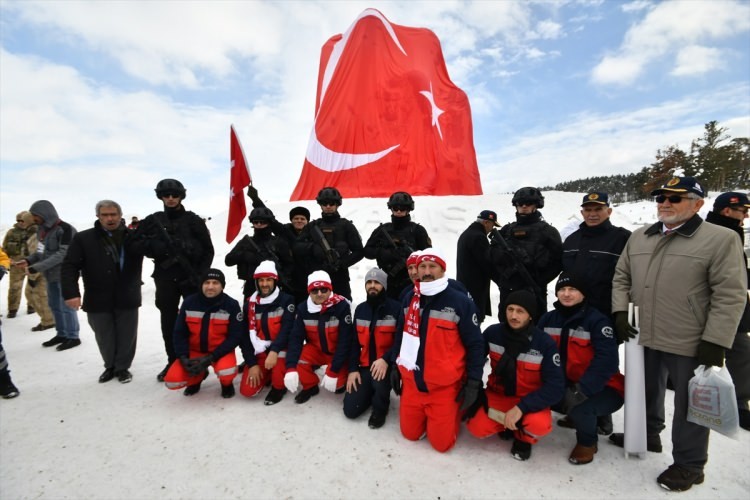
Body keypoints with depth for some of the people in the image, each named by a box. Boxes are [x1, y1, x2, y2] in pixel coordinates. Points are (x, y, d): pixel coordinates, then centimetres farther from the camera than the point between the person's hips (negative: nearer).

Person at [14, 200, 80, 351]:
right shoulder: (42, 229, 9)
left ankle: (73, 337, 10)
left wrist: (36, 267, -22)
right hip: (51, 274, 8)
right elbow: (42, 251, 16)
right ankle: (62, 334, 28)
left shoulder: (65, 229, -17)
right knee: (54, 305, 15)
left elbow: (62, 254, -22)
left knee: (66, 306, -2)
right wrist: (29, 260, -3)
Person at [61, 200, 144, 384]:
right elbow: (69, 267, -5)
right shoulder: (83, 238, -2)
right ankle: (110, 366, 36)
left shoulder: (133, 237, 1)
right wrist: (71, 293, -16)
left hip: (127, 299, 0)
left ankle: (123, 367, 29)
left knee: (126, 335, 10)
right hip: (98, 300, 0)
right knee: (104, 337, 14)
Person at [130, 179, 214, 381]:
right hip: (165, 278, 3)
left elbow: (208, 250, 0)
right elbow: (136, 244, 9)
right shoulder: (153, 220, 8)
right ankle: (173, 361, 22)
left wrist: (200, 274, -11)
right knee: (168, 321, 9)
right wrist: (153, 245, -11)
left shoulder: (193, 220, 0)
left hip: (191, 278, -3)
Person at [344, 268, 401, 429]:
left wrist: (385, 360, -28)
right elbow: (355, 342, 9)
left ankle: (380, 409, -4)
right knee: (350, 410, -5)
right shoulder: (360, 309, 7)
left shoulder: (395, 308, -11)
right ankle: (373, 392, 27)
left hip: (386, 364, -4)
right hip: (365, 365, 5)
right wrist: (353, 369, 0)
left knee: (379, 378, -39)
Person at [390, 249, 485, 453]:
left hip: (445, 385, -4)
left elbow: (475, 345, -9)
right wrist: (396, 367, 14)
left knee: (442, 442, 4)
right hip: (412, 381, 5)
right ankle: (426, 416, 42)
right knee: (410, 433, 14)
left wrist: (473, 383, -9)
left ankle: (454, 410, 31)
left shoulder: (460, 302, -15)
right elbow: (400, 335, 12)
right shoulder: (409, 299, 0)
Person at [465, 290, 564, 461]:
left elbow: (555, 386, -22)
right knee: (477, 428, -19)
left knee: (540, 424, -32)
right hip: (498, 395, 2)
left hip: (529, 399, -1)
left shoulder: (545, 343, -20)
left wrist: (521, 407, -30)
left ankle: (524, 438, 6)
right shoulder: (492, 333, -14)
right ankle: (507, 423, 14)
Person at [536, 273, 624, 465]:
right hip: (566, 384, 6)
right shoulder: (548, 319, 1)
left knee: (579, 407, -34)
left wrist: (581, 390, -34)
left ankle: (587, 443, 2)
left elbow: (607, 361, -27)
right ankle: (577, 416, 18)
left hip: (604, 389, -6)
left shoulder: (597, 320, -17)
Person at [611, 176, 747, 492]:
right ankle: (647, 436, 44)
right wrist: (620, 311, 0)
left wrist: (715, 342, -16)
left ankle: (689, 464, 29)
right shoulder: (638, 238, 7)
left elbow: (730, 295, -13)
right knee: (648, 392, 22)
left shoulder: (721, 239, -10)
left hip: (690, 344, -5)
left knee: (689, 405, 11)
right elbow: (622, 277, 13)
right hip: (644, 338, 5)